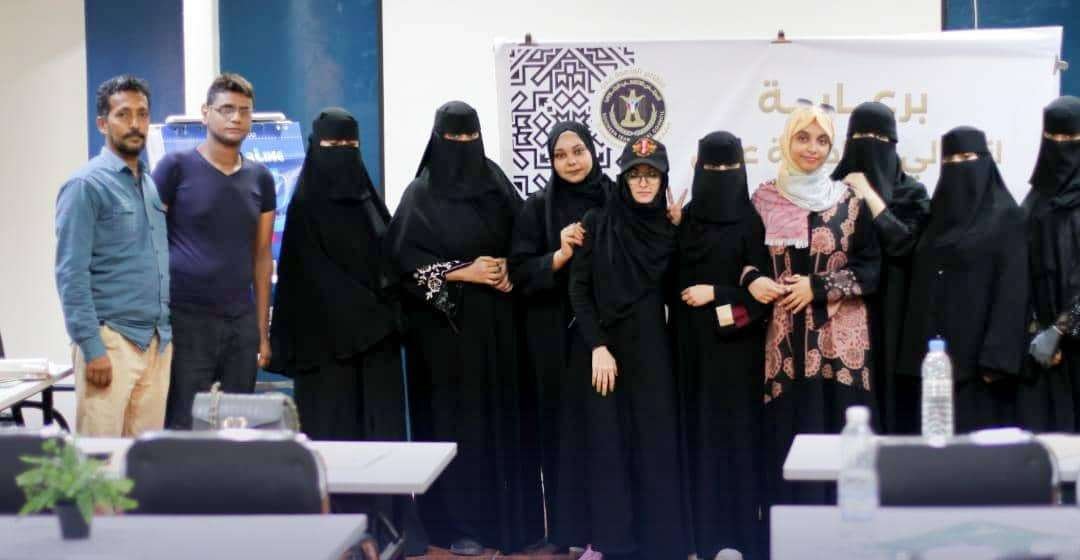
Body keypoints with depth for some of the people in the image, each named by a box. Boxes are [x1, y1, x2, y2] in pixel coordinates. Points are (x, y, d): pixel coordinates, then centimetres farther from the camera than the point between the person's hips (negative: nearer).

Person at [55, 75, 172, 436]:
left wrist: (169, 332, 13)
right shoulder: (86, 186, -6)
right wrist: (91, 348, -17)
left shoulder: (153, 186, 15)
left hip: (158, 342, 7)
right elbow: (71, 274, -12)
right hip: (112, 339, -7)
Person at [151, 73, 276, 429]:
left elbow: (262, 256, 12)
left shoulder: (260, 178, 10)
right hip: (185, 318, -4)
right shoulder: (176, 166, -3)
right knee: (182, 428, -1)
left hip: (242, 322, 4)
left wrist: (262, 330, 9)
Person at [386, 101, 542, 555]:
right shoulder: (421, 193, -3)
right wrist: (463, 272, -15)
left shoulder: (496, 183, 9)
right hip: (445, 322, -4)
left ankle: (504, 514, 13)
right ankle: (457, 521, 4)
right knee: (456, 414, -2)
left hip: (495, 319, 4)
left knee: (500, 410, 4)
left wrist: (507, 269, -7)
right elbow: (403, 258, -9)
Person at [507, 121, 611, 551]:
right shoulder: (537, 208, 1)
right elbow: (519, 274, -5)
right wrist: (560, 255, -19)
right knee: (565, 428, 0)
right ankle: (570, 530, 10)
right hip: (556, 336, -1)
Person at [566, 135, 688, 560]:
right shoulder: (597, 222, -2)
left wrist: (679, 231, 3)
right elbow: (578, 288, -4)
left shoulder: (668, 228, 6)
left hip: (650, 348, 2)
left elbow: (673, 289, 8)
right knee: (606, 443, 1)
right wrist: (597, 347, -12)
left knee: (655, 442, 0)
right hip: (603, 346, -2)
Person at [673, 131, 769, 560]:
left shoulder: (753, 219, -2)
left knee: (738, 426, -3)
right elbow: (675, 279, 10)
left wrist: (716, 294, -12)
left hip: (737, 340, -3)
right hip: (694, 341, 3)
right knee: (699, 428, 3)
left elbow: (764, 282, -6)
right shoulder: (686, 218, 9)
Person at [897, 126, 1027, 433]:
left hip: (978, 352, -6)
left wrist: (998, 357, -18)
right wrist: (916, 350, 7)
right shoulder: (938, 213, 15)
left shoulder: (1007, 215, -3)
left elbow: (1012, 290, -10)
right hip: (934, 353, 6)